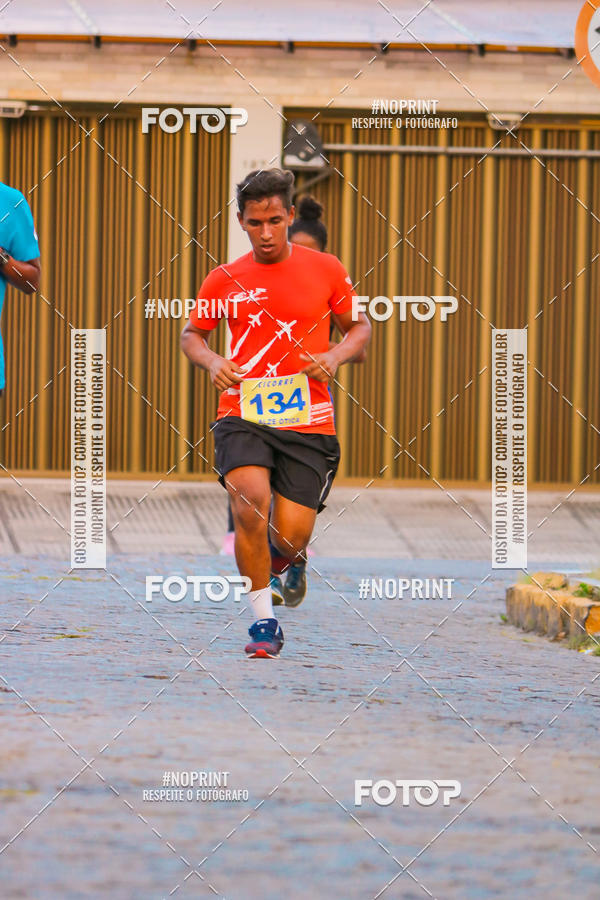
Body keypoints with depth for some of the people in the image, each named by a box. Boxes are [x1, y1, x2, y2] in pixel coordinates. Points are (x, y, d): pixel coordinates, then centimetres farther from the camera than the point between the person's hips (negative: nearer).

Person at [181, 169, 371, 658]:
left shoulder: (325, 269, 4)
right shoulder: (224, 280, 5)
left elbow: (360, 326, 15)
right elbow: (191, 333, 18)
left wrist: (336, 356, -6)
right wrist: (211, 361, -3)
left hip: (308, 420, 0)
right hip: (243, 416, 0)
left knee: (292, 536, -4)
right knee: (250, 505, -26)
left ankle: (286, 567, 35)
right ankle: (264, 619, -13)